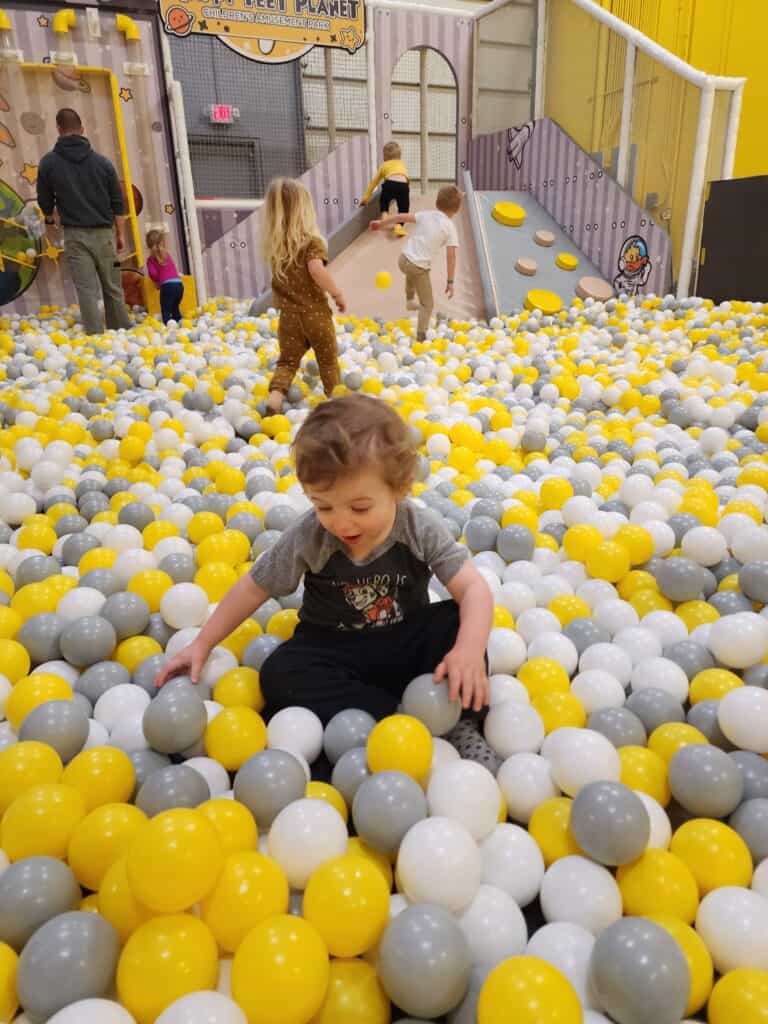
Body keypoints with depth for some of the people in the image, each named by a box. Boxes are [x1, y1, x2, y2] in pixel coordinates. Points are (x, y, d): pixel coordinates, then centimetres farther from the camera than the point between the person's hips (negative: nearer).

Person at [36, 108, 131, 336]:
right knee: (112, 288, 10)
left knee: (87, 290, -4)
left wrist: (49, 218, 32)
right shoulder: (102, 161, 4)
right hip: (104, 233, 2)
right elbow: (118, 203, 4)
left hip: (74, 234, -2)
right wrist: (121, 234, 13)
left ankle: (96, 337, -10)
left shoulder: (49, 162, 2)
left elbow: (45, 201, 10)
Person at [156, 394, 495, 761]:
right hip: (334, 650, 1)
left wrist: (471, 649, -43)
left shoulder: (421, 529, -19)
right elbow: (254, 588, -7)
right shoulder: (306, 536, -18)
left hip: (407, 642, 0)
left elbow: (473, 588, -24)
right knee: (280, 674, -27)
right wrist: (202, 643, -5)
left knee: (457, 622, -26)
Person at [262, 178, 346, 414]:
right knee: (328, 360, 14)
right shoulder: (312, 241, -14)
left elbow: (280, 279, 7)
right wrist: (337, 293, -17)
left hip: (288, 316, 4)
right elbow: (317, 270, -28)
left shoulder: (273, 244, 2)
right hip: (316, 313, -4)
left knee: (287, 360, 11)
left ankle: (275, 394, -12)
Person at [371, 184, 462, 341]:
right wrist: (450, 281, -8)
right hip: (420, 267, -5)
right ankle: (421, 335, -1)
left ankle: (410, 300, 53)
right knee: (428, 304, 8)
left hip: (404, 259, 5)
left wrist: (380, 223, 19)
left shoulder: (426, 215, 5)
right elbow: (451, 256, -12)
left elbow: (402, 217, 6)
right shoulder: (450, 228, -6)